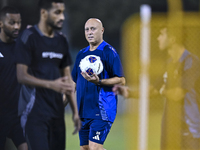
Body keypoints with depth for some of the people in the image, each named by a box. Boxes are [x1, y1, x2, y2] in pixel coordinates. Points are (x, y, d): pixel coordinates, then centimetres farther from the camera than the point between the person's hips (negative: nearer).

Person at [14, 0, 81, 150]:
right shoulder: (28, 38, -8)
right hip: (35, 113, -7)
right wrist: (51, 84, -27)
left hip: (57, 112, 7)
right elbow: (22, 76, -14)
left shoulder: (62, 41, 13)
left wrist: (75, 111, 10)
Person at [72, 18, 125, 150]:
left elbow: (121, 80, -10)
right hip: (83, 109, 7)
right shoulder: (82, 54, 15)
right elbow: (74, 81, 23)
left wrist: (99, 82, -24)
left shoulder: (109, 52, -5)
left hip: (102, 110, -7)